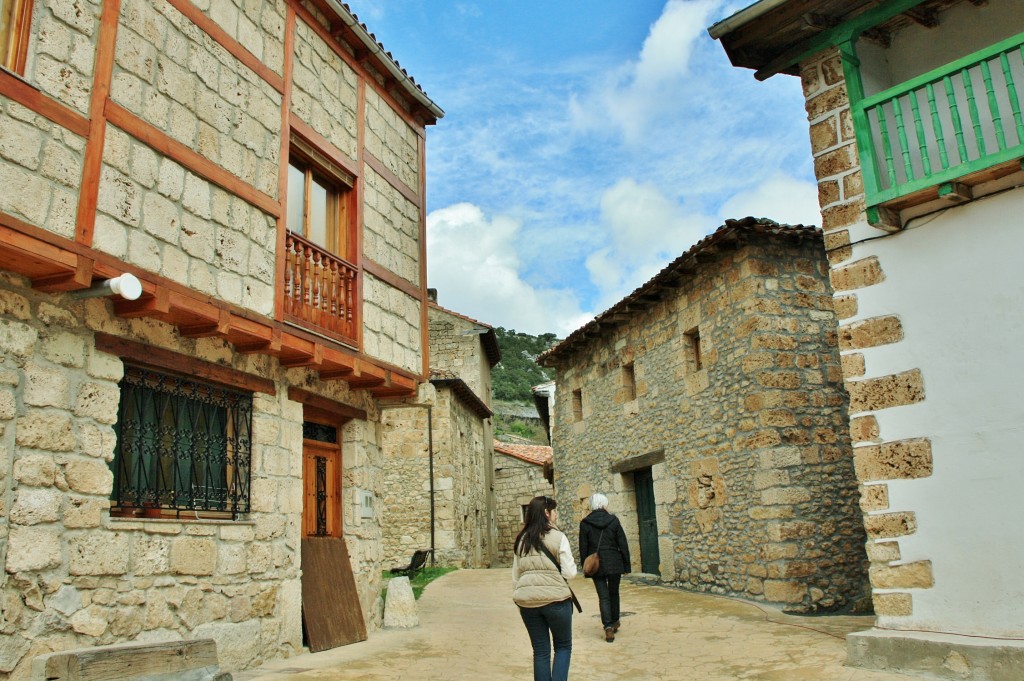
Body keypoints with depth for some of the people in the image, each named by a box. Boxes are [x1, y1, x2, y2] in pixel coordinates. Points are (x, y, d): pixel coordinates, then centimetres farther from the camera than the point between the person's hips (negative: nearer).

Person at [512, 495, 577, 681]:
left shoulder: (521, 540, 9)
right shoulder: (558, 537, -7)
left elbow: (515, 575, 13)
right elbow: (569, 573, -9)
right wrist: (572, 565, 10)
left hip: (527, 601, 4)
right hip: (555, 599, -4)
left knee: (540, 650, 14)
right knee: (563, 646, 14)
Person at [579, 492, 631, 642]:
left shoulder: (585, 524, -3)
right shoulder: (613, 520, -4)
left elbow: (583, 548, 1)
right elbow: (623, 544, -2)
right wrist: (626, 565, 5)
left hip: (596, 566, 0)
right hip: (614, 564, 0)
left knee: (603, 596, 4)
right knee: (614, 593, 18)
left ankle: (608, 627, -8)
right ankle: (614, 622, 30)